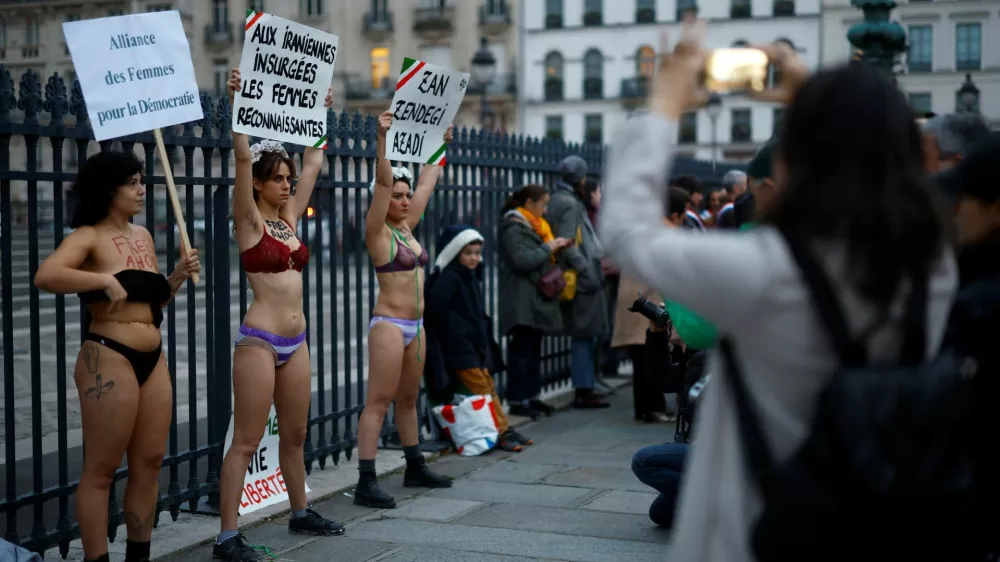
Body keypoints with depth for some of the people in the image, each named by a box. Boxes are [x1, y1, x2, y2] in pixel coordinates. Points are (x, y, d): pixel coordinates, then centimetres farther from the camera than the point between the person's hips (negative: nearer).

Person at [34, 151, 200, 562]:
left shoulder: (143, 236, 15)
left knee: (150, 461, 12)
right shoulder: (89, 236, -8)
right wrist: (105, 280, -23)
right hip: (108, 358, -8)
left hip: (153, 359, 8)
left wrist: (180, 275, 8)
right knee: (101, 469, -1)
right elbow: (45, 276, -26)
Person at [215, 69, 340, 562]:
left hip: (295, 341, 7)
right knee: (246, 441, -5)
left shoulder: (289, 218, 12)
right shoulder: (248, 221, -6)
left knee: (295, 435, 17)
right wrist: (238, 101, -23)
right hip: (259, 340, -7)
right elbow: (243, 157, -18)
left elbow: (314, 162, 19)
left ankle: (300, 513, 31)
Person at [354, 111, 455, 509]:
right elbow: (382, 181, -20)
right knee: (379, 401, -9)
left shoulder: (406, 227, 12)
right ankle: (366, 483, -10)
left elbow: (428, 181, 22)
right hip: (389, 323, -8)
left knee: (408, 399, 17)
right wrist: (383, 137, -30)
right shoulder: (377, 232, -8)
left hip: (415, 325, 8)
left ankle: (415, 468, 27)